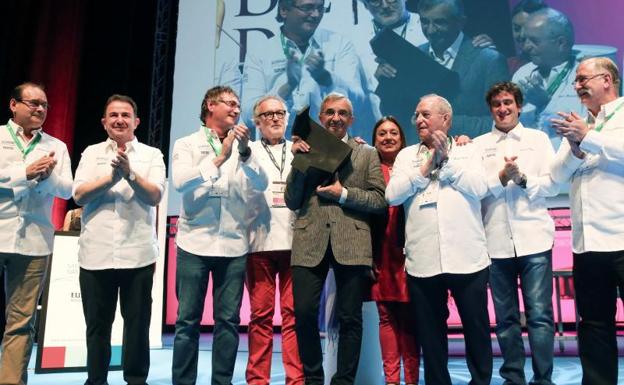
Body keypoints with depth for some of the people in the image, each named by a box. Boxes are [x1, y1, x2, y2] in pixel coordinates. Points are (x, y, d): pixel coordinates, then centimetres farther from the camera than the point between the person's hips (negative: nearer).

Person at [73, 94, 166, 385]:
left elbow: (155, 196, -6)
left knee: (137, 321, 7)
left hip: (137, 254, -1)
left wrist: (130, 173, -21)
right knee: (97, 324, 10)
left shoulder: (152, 155, 6)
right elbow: (79, 195, -2)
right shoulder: (91, 153, 10)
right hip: (96, 254, 1)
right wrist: (112, 176, -15)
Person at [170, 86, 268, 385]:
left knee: (228, 319, 6)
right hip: (195, 243, -2)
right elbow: (180, 182, -14)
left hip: (233, 245, 2)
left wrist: (245, 153, -18)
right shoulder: (187, 144, 4)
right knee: (188, 319, 3)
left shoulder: (242, 146, 10)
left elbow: (261, 184, -3)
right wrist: (219, 158, -20)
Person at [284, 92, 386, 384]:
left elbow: (380, 201, 3)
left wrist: (344, 194, -9)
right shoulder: (305, 151, 14)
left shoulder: (367, 155, 12)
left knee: (350, 318, 3)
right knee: (304, 314, -2)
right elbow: (292, 202, 7)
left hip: (351, 243, 0)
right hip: (310, 243, 1)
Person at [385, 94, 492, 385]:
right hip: (423, 260, 2)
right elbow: (392, 195, -1)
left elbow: (479, 187, -7)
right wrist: (426, 166, -4)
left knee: (477, 326, 9)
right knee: (430, 331, 11)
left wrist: (446, 160, -5)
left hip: (467, 257, -1)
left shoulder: (468, 150, 9)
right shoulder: (407, 155, 12)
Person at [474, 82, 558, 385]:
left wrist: (523, 178, -13)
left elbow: (553, 184, 3)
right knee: (505, 317, 8)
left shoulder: (538, 139, 11)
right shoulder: (478, 145, 10)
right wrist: (500, 178, -14)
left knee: (539, 314, -2)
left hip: (534, 238, -1)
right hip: (496, 241, 1)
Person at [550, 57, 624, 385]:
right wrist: (575, 149, -8)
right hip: (588, 243, 6)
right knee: (594, 324, 11)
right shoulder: (576, 125, 19)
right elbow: (558, 175, 9)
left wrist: (588, 138, -12)